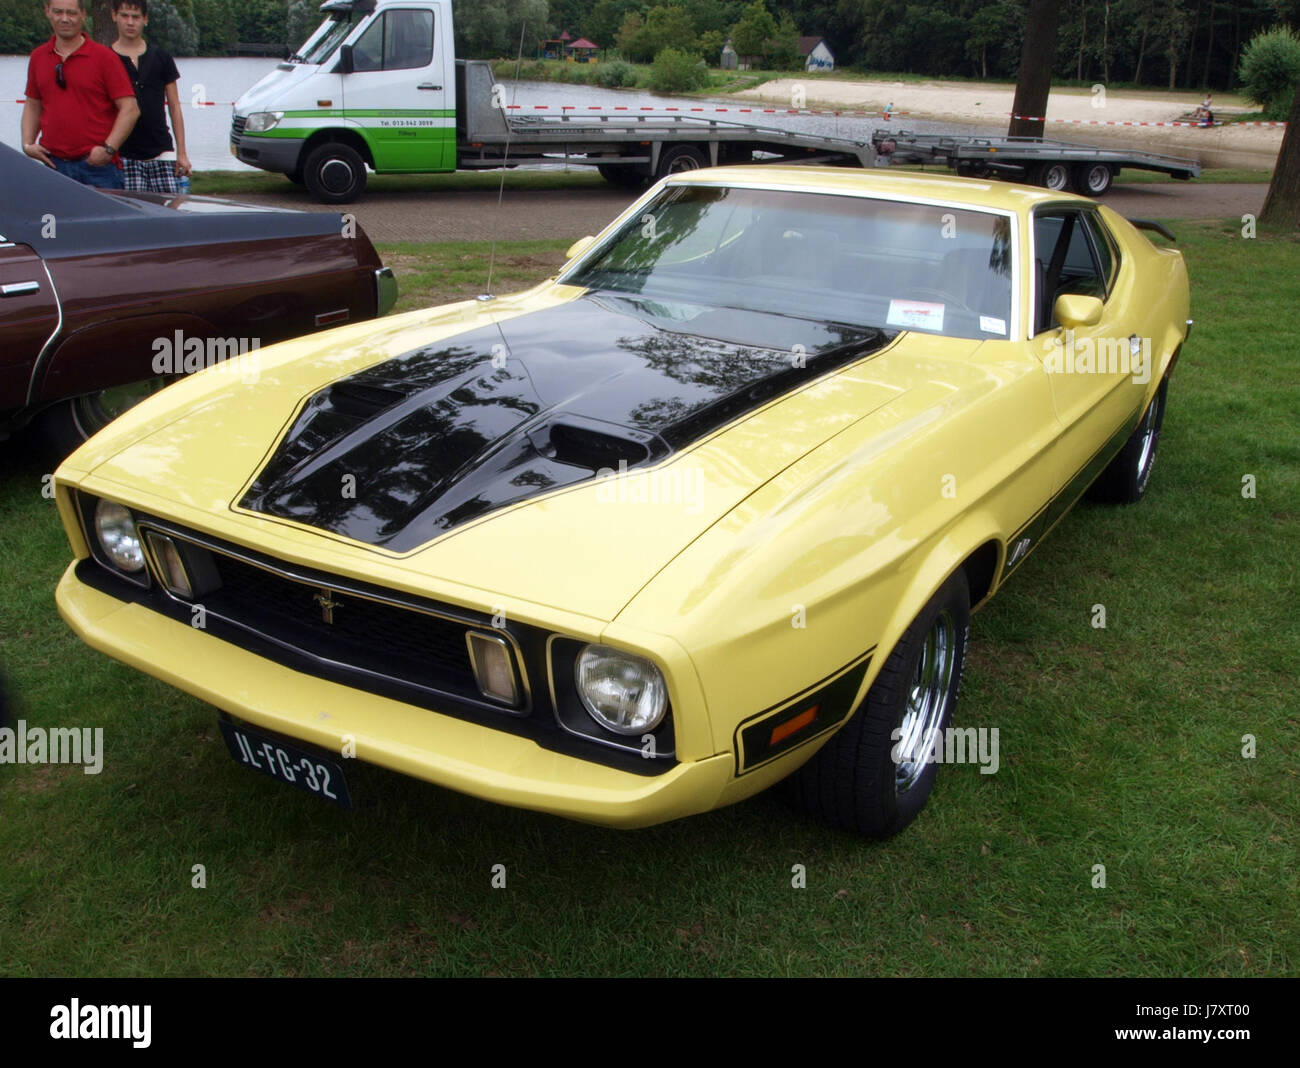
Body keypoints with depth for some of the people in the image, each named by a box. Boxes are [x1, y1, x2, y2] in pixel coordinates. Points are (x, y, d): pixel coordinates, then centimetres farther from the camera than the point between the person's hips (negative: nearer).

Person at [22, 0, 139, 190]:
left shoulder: (104, 57, -1)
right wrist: (27, 144, 7)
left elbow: (130, 109, -6)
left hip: (97, 165, -4)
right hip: (53, 164, 4)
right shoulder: (38, 57, 14)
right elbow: (32, 106, 23)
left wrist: (108, 149, -15)